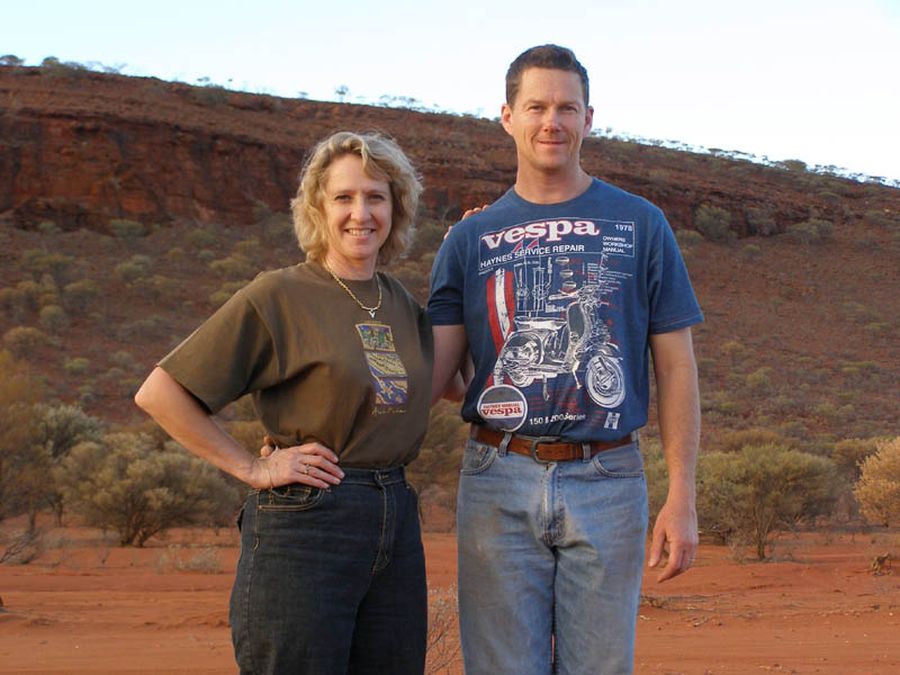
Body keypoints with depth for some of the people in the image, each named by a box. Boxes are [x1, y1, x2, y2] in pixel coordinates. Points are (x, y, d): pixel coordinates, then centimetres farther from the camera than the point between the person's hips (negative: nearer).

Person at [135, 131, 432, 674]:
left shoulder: (403, 304, 12)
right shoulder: (279, 297, -6)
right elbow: (160, 393, -7)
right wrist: (253, 468, -9)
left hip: (397, 524, 6)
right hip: (305, 523, -6)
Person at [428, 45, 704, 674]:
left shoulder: (640, 225, 6)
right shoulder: (470, 238, 8)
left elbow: (676, 366, 4)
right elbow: (431, 368, 2)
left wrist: (683, 497, -3)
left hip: (607, 480, 0)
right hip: (499, 483, 1)